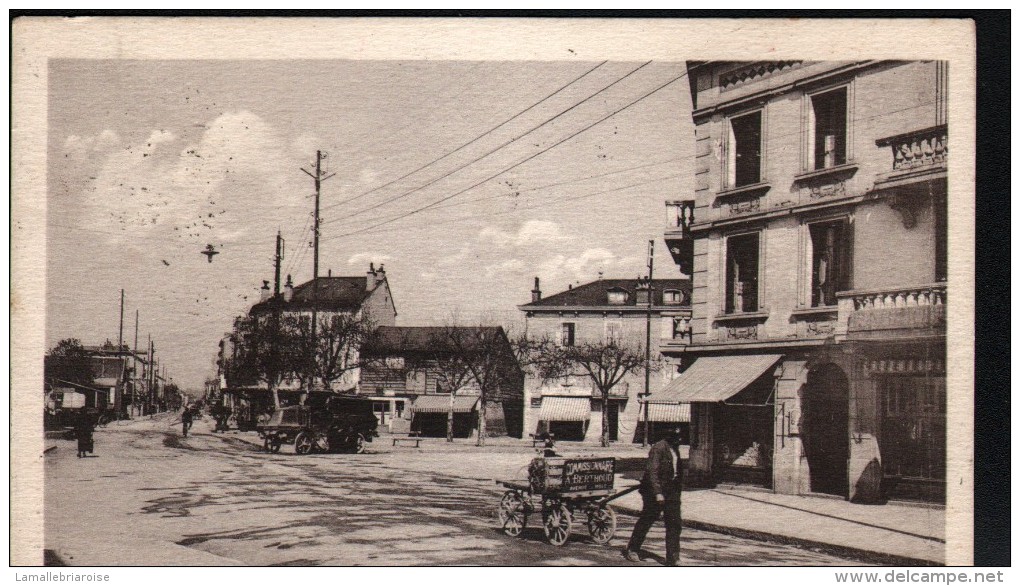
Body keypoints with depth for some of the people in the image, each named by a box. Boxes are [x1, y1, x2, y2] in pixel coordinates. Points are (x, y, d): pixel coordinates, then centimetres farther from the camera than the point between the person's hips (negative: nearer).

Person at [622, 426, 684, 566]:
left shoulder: (675, 449, 10)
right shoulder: (658, 448, -17)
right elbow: (652, 472, -21)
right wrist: (657, 493, -26)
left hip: (671, 491, 8)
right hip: (655, 492, -8)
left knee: (674, 523, 1)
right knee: (646, 520, 6)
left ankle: (673, 558, 3)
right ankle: (631, 549, 23)